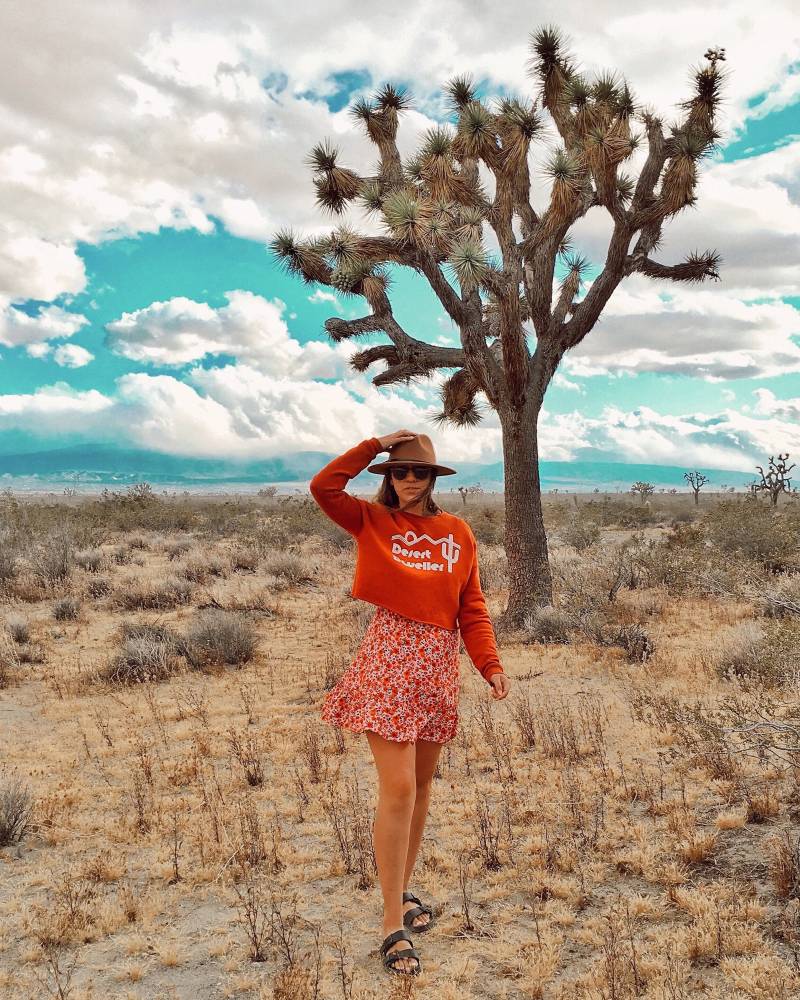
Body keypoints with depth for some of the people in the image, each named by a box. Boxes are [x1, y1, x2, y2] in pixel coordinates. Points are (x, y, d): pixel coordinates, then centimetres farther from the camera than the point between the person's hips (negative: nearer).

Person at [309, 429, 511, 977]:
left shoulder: (458, 532, 7)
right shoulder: (372, 521, 1)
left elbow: (472, 607, 6)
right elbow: (323, 487, -14)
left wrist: (491, 663, -4)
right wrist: (375, 445, -10)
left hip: (439, 665, 4)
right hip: (389, 661, -4)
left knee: (422, 787, 15)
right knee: (398, 790, -8)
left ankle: (403, 890, 34)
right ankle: (394, 924, 3)